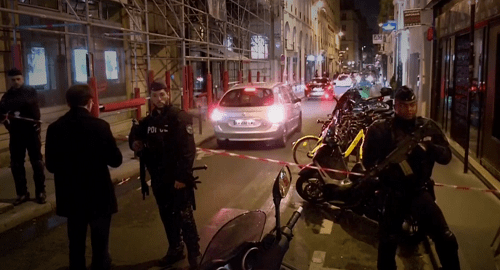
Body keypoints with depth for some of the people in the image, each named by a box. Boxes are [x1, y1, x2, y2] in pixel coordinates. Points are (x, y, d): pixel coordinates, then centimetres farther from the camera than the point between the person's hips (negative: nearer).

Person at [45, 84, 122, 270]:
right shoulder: (100, 126, -15)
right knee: (100, 244, 9)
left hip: (70, 195, 4)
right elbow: (115, 160, -10)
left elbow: (50, 165, 2)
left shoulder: (55, 128, -5)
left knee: (76, 244, 18)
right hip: (98, 194, -4)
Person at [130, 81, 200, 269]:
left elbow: (188, 149, -17)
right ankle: (175, 249, 34)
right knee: (167, 216, 17)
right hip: (158, 178, 7)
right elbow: (138, 138, 26)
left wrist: (183, 176, -22)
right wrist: (136, 144, 1)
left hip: (177, 178, -6)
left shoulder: (180, 118, -11)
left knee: (184, 217, -2)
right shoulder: (148, 121, 10)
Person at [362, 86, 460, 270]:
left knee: (447, 240, -7)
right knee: (388, 242, 11)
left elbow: (446, 156, 0)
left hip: (419, 190, 2)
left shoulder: (428, 127, 4)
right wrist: (391, 162, -24)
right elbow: (368, 161, -8)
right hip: (391, 193, -1)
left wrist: (428, 146, -19)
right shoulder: (380, 129, -5)